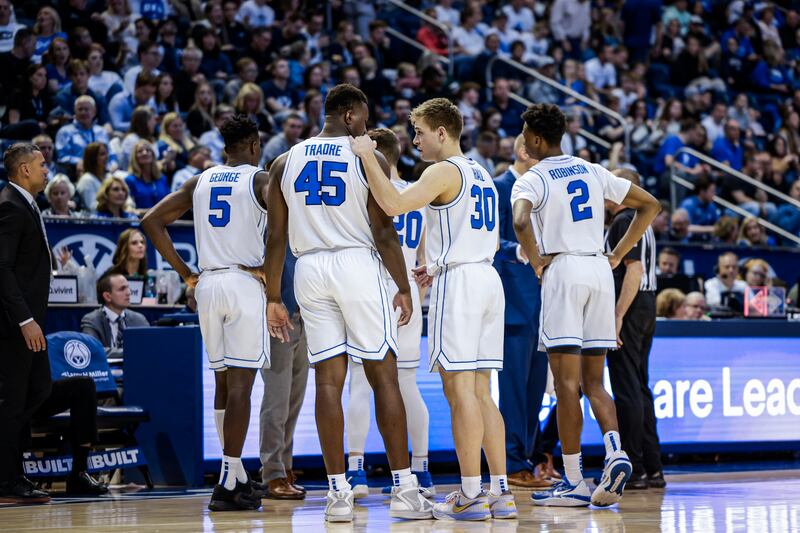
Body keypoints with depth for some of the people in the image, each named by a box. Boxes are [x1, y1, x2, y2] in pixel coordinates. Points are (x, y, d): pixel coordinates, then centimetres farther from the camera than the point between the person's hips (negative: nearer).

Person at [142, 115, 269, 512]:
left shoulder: (200, 182, 14)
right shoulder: (261, 179, -1)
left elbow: (152, 221, 11)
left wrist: (185, 274, 10)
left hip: (208, 285, 5)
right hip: (245, 283, -5)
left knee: (224, 383, 14)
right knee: (240, 386, -7)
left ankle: (238, 478, 20)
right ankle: (227, 486, -12)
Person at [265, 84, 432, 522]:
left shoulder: (285, 162, 9)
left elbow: (276, 238, 8)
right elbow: (383, 230, -6)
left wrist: (273, 298, 11)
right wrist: (403, 287, 1)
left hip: (309, 269, 4)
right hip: (357, 264, -3)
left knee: (328, 379, 4)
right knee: (384, 376, 1)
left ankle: (338, 492, 1)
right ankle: (404, 490, -1)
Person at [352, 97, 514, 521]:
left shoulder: (444, 171, -8)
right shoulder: (481, 174, 21)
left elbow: (393, 204, -23)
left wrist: (367, 156, -14)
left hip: (458, 281, -9)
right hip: (488, 277, 9)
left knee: (460, 389, -8)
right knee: (480, 392, 9)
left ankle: (470, 495, -10)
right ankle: (501, 492, 6)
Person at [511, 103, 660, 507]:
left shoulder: (531, 180, -3)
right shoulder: (593, 172, 15)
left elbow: (520, 222, -24)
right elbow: (650, 206, 17)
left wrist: (536, 262, -8)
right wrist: (617, 255, 15)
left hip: (562, 271, -5)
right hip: (599, 270, 5)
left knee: (567, 383, -3)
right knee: (592, 382, 12)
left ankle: (573, 482, -3)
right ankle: (614, 451, -12)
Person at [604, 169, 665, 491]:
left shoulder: (624, 221, -12)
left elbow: (634, 270, -20)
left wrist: (617, 317, -24)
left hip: (629, 309, -10)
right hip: (646, 308, 10)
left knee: (627, 390, -7)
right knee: (639, 388, 12)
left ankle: (633, 469, -7)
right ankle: (652, 469, 14)